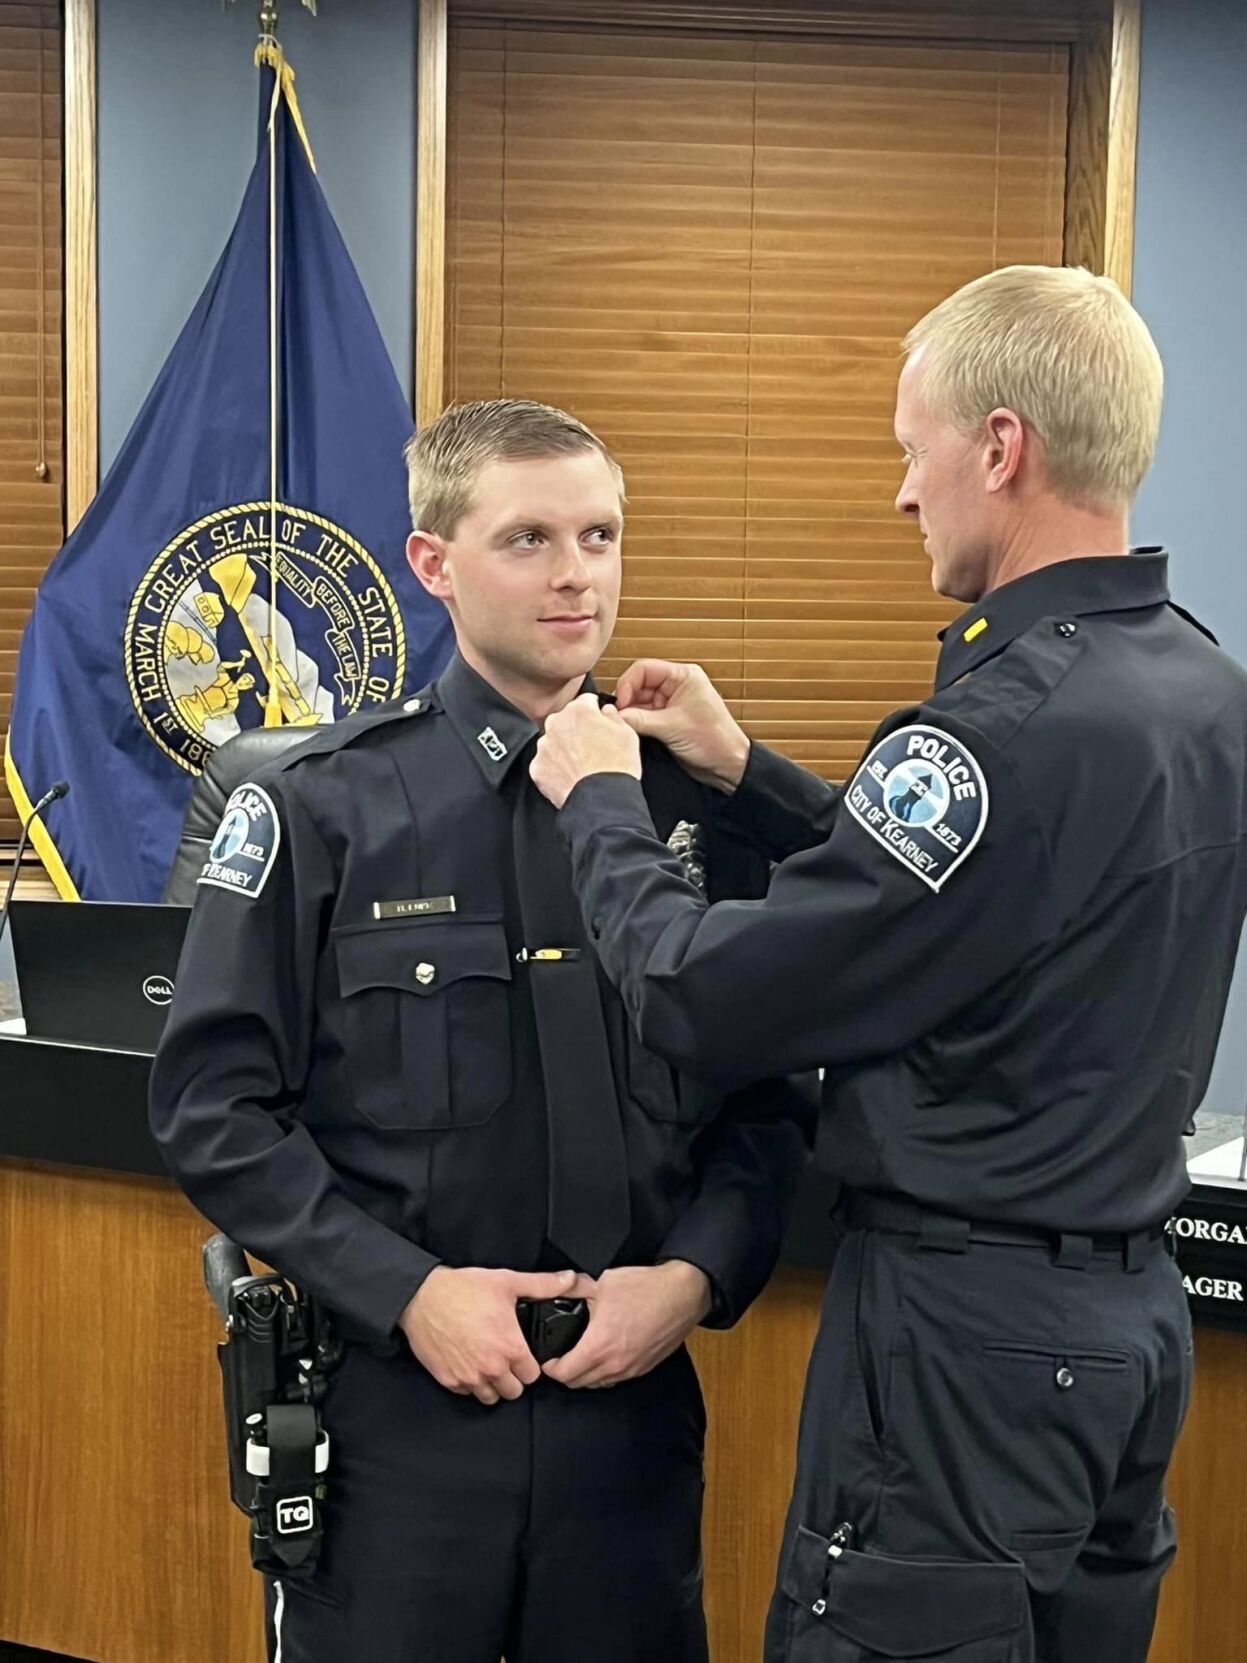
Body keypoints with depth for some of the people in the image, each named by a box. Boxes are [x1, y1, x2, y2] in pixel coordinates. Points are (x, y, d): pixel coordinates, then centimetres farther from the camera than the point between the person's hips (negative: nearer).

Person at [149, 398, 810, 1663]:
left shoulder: (697, 799, 2)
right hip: (392, 1391, -2)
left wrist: (698, 1274, -9)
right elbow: (215, 1105, -6)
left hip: (632, 1384, 2)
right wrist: (405, 1292, -13)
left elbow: (770, 1089, 6)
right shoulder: (323, 808, -5)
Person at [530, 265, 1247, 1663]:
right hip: (1127, 1311, 9)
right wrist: (739, 775, 14)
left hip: (968, 1330, -9)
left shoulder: (1015, 725, -25)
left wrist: (599, 805, -3)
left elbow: (706, 1005, -20)